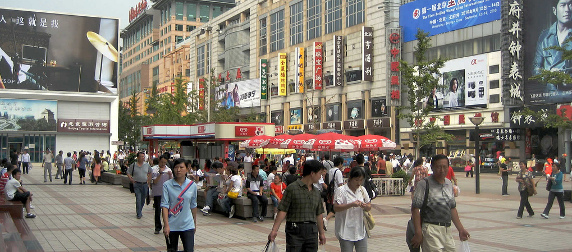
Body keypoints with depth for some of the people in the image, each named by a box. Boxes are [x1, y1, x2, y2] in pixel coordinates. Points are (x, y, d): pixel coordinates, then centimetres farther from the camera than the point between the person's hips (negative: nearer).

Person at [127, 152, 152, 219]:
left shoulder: (147, 165, 5)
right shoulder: (133, 165, -1)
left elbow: (150, 172, 19)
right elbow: (128, 172, 8)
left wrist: (149, 180, 8)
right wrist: (130, 179, -6)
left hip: (145, 184, 3)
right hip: (137, 184, -3)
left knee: (143, 199, 11)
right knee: (138, 199, -10)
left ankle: (139, 211, 29)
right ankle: (139, 214, -5)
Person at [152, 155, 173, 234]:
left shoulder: (169, 170, 6)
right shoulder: (154, 169, -2)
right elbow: (155, 182, -10)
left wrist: (170, 175, -15)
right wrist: (160, 174, -20)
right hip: (157, 193, -2)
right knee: (157, 210, 2)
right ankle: (157, 227, 13)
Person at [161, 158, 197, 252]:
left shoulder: (192, 185, 2)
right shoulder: (167, 185, -5)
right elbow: (164, 205, -9)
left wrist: (195, 223, 19)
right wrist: (166, 225, -16)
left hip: (187, 225, 1)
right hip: (171, 226, -1)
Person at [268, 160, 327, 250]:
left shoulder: (316, 192, 14)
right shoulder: (292, 188, -6)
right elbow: (282, 210, -9)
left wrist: (321, 233, 23)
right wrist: (274, 230, -15)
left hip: (312, 231, 6)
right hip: (295, 230, -5)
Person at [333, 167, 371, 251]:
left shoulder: (362, 190, 11)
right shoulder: (341, 190, -7)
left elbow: (369, 207, 15)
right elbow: (336, 208, -16)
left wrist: (365, 206, -8)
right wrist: (352, 204, -25)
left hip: (361, 231, 5)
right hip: (346, 231, -5)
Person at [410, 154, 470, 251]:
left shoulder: (449, 184, 14)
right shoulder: (424, 184, -8)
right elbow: (415, 208, -11)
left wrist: (461, 229, 19)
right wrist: (418, 233, -16)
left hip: (447, 231, 7)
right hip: (431, 229, -7)